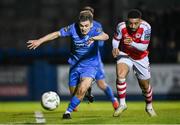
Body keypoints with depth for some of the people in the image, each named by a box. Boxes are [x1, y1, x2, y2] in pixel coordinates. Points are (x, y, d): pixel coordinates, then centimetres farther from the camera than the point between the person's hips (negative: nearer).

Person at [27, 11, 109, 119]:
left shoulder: (95, 29, -20)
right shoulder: (73, 28, -14)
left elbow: (105, 36, -40)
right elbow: (57, 34, -6)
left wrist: (94, 38, -61)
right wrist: (39, 41, -9)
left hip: (90, 66, -3)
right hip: (75, 65, 3)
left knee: (82, 89, -23)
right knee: (74, 92, 9)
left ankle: (69, 111, -4)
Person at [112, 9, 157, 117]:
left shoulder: (146, 27, -27)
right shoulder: (121, 26, -25)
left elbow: (144, 47, -28)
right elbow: (116, 39, -6)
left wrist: (132, 43, -45)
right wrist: (115, 48, -27)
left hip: (140, 58, 1)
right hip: (124, 55, -1)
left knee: (145, 85, 12)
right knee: (120, 75, -29)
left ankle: (149, 106, 41)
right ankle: (122, 104, -16)